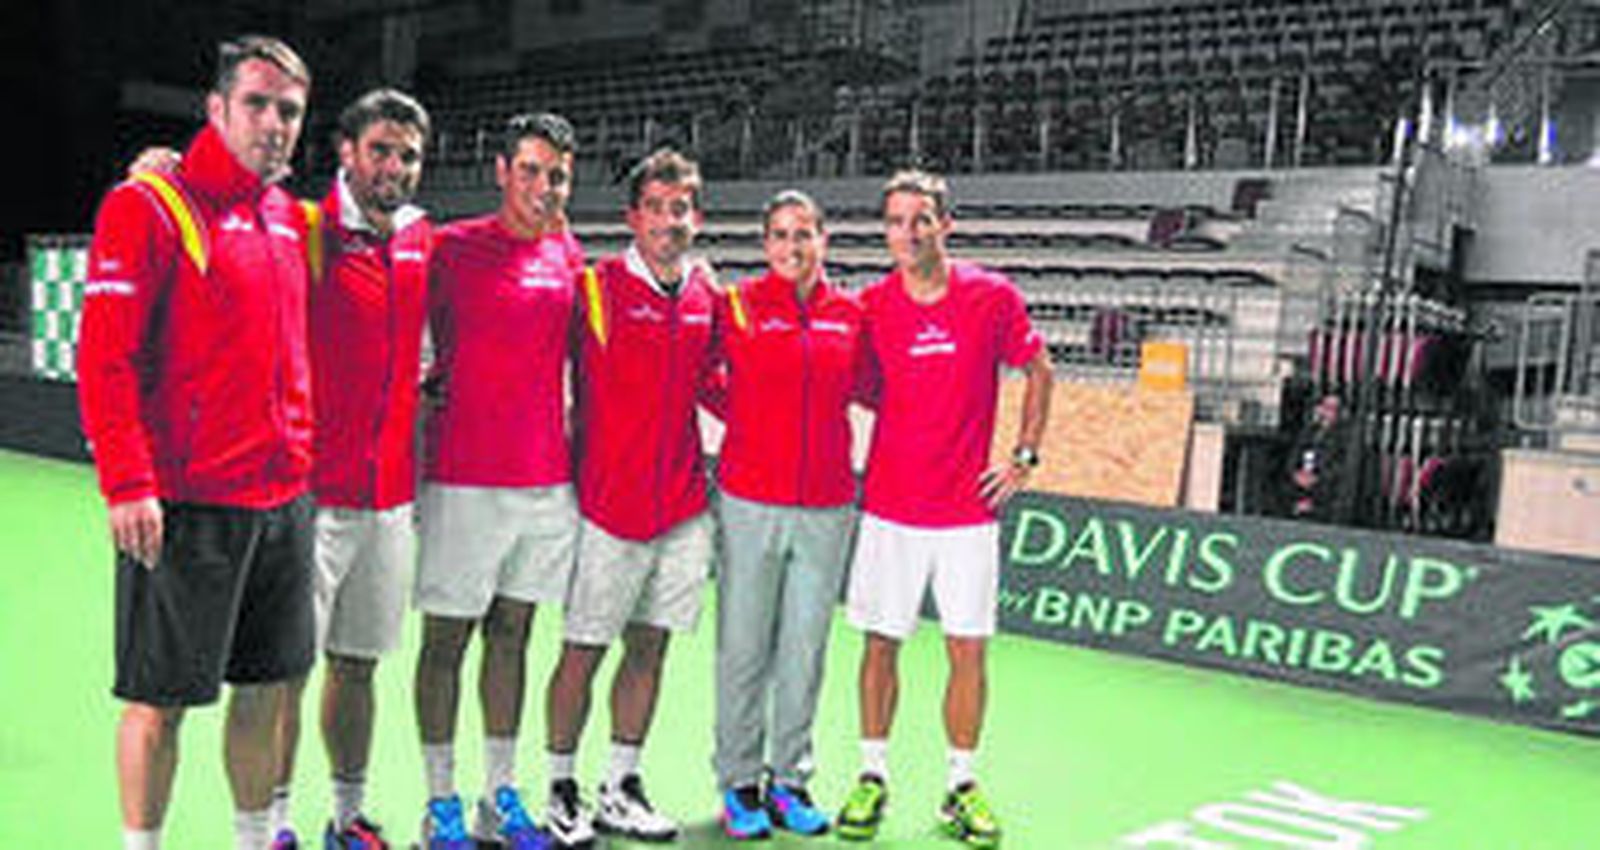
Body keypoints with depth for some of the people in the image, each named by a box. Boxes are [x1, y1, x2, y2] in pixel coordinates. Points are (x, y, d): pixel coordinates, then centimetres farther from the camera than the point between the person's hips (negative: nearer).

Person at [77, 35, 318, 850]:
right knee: (161, 696, 2)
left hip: (285, 498, 7)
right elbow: (103, 357, -13)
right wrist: (128, 483, -20)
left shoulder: (291, 216, 13)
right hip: (186, 502, -7)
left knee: (266, 685, 15)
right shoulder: (148, 207, -7)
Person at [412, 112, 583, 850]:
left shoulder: (569, 255, 10)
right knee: (446, 639, 4)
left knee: (511, 634, 13)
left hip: (547, 479, 5)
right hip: (465, 479, -5)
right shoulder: (453, 247, -6)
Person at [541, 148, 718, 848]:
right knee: (584, 650, 4)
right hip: (609, 502, -5)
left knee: (650, 647, 12)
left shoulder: (706, 294, 8)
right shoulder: (596, 286, -7)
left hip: (683, 505, 5)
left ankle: (622, 789, 25)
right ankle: (561, 789, 20)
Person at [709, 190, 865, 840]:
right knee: (744, 648, 3)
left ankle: (790, 779, 22)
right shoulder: (736, 305, -1)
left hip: (828, 506, 3)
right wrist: (747, 419, 1)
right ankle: (739, 782, 18)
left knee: (805, 650, 10)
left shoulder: (850, 313, 7)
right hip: (751, 500, -2)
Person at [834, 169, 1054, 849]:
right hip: (890, 507, 1)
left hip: (968, 509, 0)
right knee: (881, 641, 6)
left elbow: (1038, 371, 10)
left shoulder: (993, 297, -4)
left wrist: (1025, 457, 5)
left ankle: (962, 787, 19)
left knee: (968, 648, 4)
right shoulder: (870, 306, -2)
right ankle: (873, 777, 21)